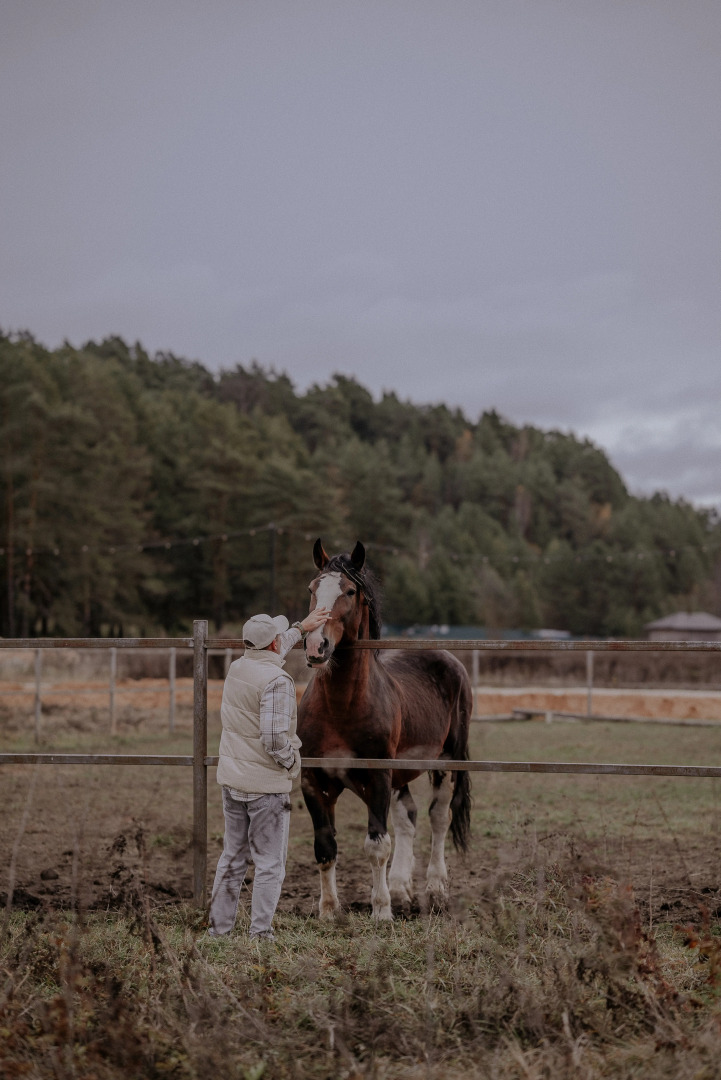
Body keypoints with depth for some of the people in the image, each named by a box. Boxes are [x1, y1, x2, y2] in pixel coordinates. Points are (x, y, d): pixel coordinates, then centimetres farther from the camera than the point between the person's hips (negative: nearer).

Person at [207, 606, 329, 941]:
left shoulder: (236, 668, 5)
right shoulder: (277, 682, -20)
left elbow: (268, 653, 29)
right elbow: (274, 738, -27)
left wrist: (301, 628, 40)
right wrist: (291, 761, -7)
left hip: (231, 780, 8)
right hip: (266, 784, -8)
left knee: (232, 857, 16)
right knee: (269, 863, 1)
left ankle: (218, 928, 21)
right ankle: (260, 934, 2)